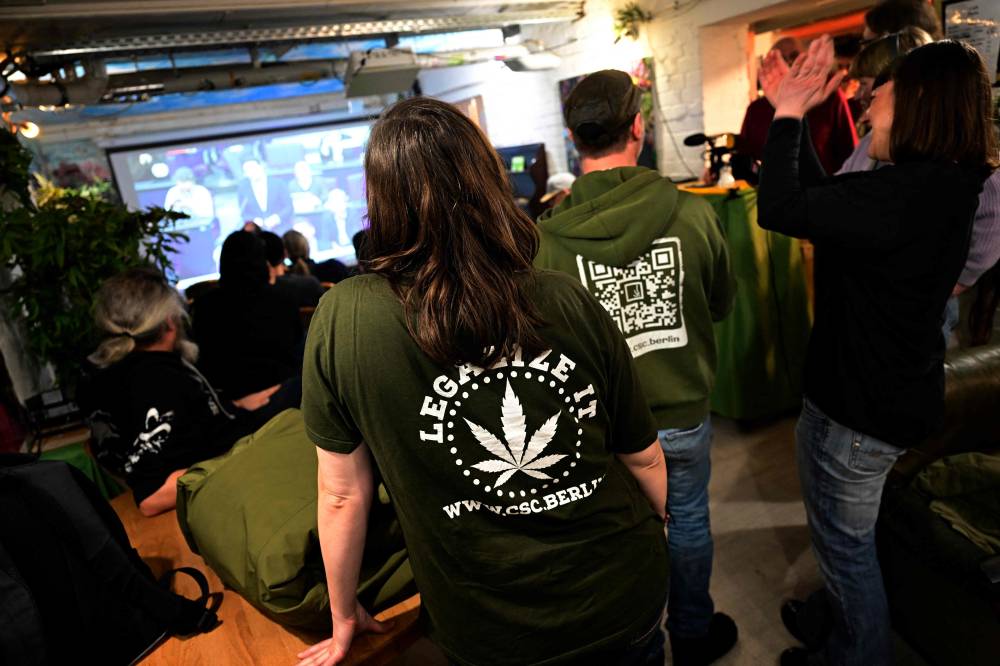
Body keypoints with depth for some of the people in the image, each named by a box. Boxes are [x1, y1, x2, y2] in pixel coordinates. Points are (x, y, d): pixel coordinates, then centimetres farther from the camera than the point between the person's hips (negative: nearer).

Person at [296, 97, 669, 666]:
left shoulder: (343, 320, -20)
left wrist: (344, 618, 9)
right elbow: (645, 458, -4)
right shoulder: (571, 303, -17)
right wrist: (662, 536, 18)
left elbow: (343, 494, -10)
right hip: (629, 599, 2)